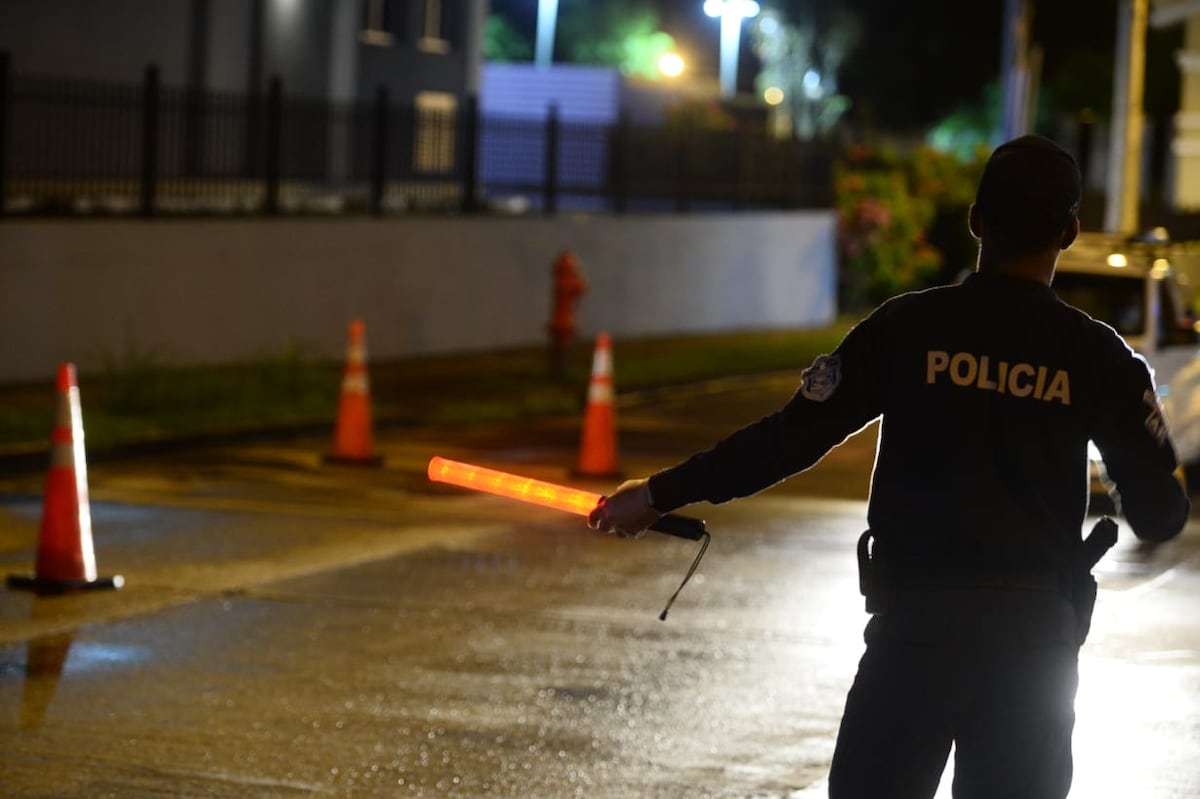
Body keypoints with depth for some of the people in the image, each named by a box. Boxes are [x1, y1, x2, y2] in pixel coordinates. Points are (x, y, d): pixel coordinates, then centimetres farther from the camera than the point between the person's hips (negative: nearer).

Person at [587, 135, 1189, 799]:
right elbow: (1159, 515, 0)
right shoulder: (1099, 357, -3)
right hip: (1036, 635, 1)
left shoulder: (908, 328, -5)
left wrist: (660, 494, 2)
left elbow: (791, 437, -5)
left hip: (916, 623, -1)